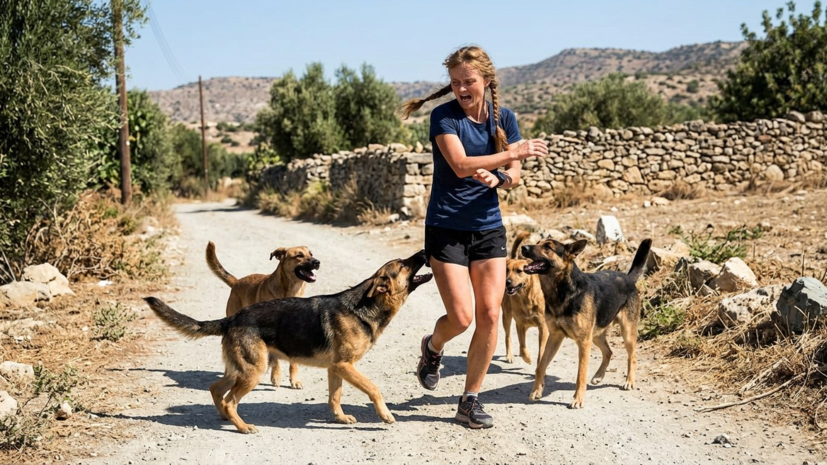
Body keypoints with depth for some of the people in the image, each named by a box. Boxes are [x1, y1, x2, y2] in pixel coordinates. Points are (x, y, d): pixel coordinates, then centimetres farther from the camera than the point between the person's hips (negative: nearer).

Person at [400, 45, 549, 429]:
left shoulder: (504, 118, 5)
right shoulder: (444, 117, -9)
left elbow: (513, 177, 5)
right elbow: (461, 165, -22)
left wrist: (497, 177, -18)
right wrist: (515, 153, -23)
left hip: (488, 228, 4)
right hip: (446, 228, -4)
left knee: (490, 315, -2)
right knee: (461, 316, -9)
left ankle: (470, 401, 12)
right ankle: (432, 347, 28)